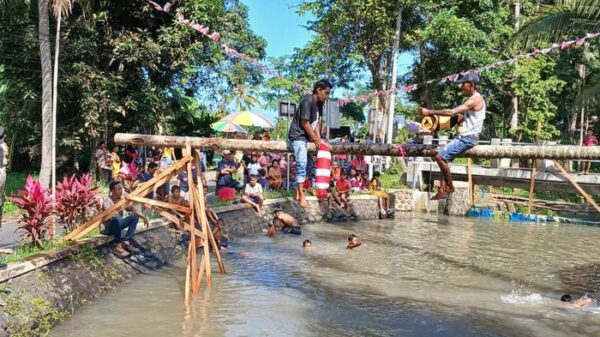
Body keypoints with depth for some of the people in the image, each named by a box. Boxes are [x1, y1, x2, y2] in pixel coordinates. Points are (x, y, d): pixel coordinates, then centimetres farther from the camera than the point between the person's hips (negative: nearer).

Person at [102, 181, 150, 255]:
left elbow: (132, 209, -1)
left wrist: (143, 216, -15)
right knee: (117, 218, -38)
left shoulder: (123, 199, 1)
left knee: (135, 216, -10)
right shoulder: (107, 201, -18)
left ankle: (125, 241, -15)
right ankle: (116, 243, -18)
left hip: (118, 224, 7)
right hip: (109, 227, -7)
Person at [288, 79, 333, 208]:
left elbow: (316, 123, 9)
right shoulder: (307, 101, -20)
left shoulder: (319, 103, 7)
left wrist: (319, 139, 0)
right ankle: (301, 196, -10)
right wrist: (315, 139, -12)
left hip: (307, 137, 9)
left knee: (304, 164, 10)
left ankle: (298, 193, 18)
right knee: (302, 164, -13)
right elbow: (305, 123, -19)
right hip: (298, 136, -9)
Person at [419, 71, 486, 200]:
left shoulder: (475, 99, -16)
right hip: (464, 136, 10)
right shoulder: (472, 99, 17)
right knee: (442, 157, 6)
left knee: (440, 156, -15)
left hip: (468, 138, -10)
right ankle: (442, 191, 3)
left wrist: (430, 112, -23)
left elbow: (452, 112, -25)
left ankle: (449, 186, -2)